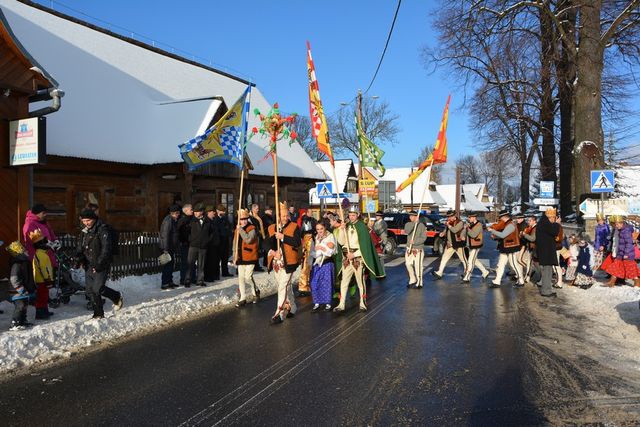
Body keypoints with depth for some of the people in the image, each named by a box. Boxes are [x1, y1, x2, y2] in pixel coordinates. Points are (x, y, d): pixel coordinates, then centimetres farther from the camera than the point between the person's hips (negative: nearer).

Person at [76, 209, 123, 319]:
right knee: (89, 290, 6)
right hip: (89, 266, 7)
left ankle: (117, 298, 14)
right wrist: (79, 257, -4)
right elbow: (79, 248, 17)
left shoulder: (103, 230, -11)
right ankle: (98, 314, 17)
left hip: (101, 266, -7)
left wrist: (99, 264, -20)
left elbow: (106, 249, -17)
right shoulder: (84, 232, 13)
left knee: (98, 288, -14)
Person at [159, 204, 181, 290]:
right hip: (167, 247, -10)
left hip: (172, 247, 10)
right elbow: (165, 235, -21)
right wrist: (166, 249, -23)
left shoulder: (174, 220, 13)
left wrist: (177, 246, 17)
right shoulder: (168, 220, -17)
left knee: (171, 264, 16)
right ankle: (164, 284, -1)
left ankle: (169, 282, 26)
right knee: (168, 265, -7)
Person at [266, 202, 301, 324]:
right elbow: (266, 244, 3)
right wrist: (272, 251, -16)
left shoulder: (294, 227, -2)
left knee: (283, 287, -10)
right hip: (276, 262, 5)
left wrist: (283, 237, -19)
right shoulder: (271, 228, 10)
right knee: (286, 286, 17)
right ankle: (292, 307, 33)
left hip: (288, 262, -5)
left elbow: (298, 242, -15)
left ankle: (280, 313, -7)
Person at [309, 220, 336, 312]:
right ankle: (317, 303, 10)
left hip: (327, 263, -4)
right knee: (314, 283, 0)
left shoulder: (330, 236, 0)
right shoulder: (315, 238, 11)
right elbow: (312, 252, 5)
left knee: (327, 283, 0)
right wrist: (324, 249, -4)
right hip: (316, 263, 4)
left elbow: (330, 251, -10)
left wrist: (320, 247, -7)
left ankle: (328, 303, 12)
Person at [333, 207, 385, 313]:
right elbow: (341, 242, 2)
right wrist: (341, 230, -10)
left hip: (358, 258, -4)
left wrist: (354, 254, -14)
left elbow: (365, 245, -9)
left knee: (360, 281, 3)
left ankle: (362, 303, 14)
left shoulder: (361, 227, -6)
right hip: (346, 258, 4)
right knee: (344, 282, 3)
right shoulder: (346, 226, 8)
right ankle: (341, 304, 6)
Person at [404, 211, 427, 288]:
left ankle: (419, 283, 5)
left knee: (418, 266, -5)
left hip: (418, 249, -5)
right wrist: (414, 222, -23)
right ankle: (412, 280, 28)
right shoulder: (408, 224, 5)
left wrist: (414, 241, -22)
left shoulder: (421, 225, -6)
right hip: (409, 248, 5)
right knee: (408, 264, 10)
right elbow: (407, 231, -18)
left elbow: (423, 238, -11)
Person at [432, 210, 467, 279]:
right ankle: (439, 273, -2)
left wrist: (449, 225, -17)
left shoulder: (460, 223, -13)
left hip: (458, 244, -6)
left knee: (463, 259, 8)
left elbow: (455, 230, -28)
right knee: (444, 258, -1)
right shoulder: (449, 222, 8)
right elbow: (446, 230, 23)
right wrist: (443, 233, 3)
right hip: (450, 244, 6)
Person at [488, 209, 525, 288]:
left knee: (514, 264, 1)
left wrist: (492, 230, -19)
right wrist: (495, 236, 0)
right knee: (500, 264, 7)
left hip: (511, 249, -10)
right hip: (505, 249, 10)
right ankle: (497, 282, 9)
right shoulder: (506, 225, 12)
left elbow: (502, 235, -26)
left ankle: (521, 281, 15)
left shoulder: (510, 225, -18)